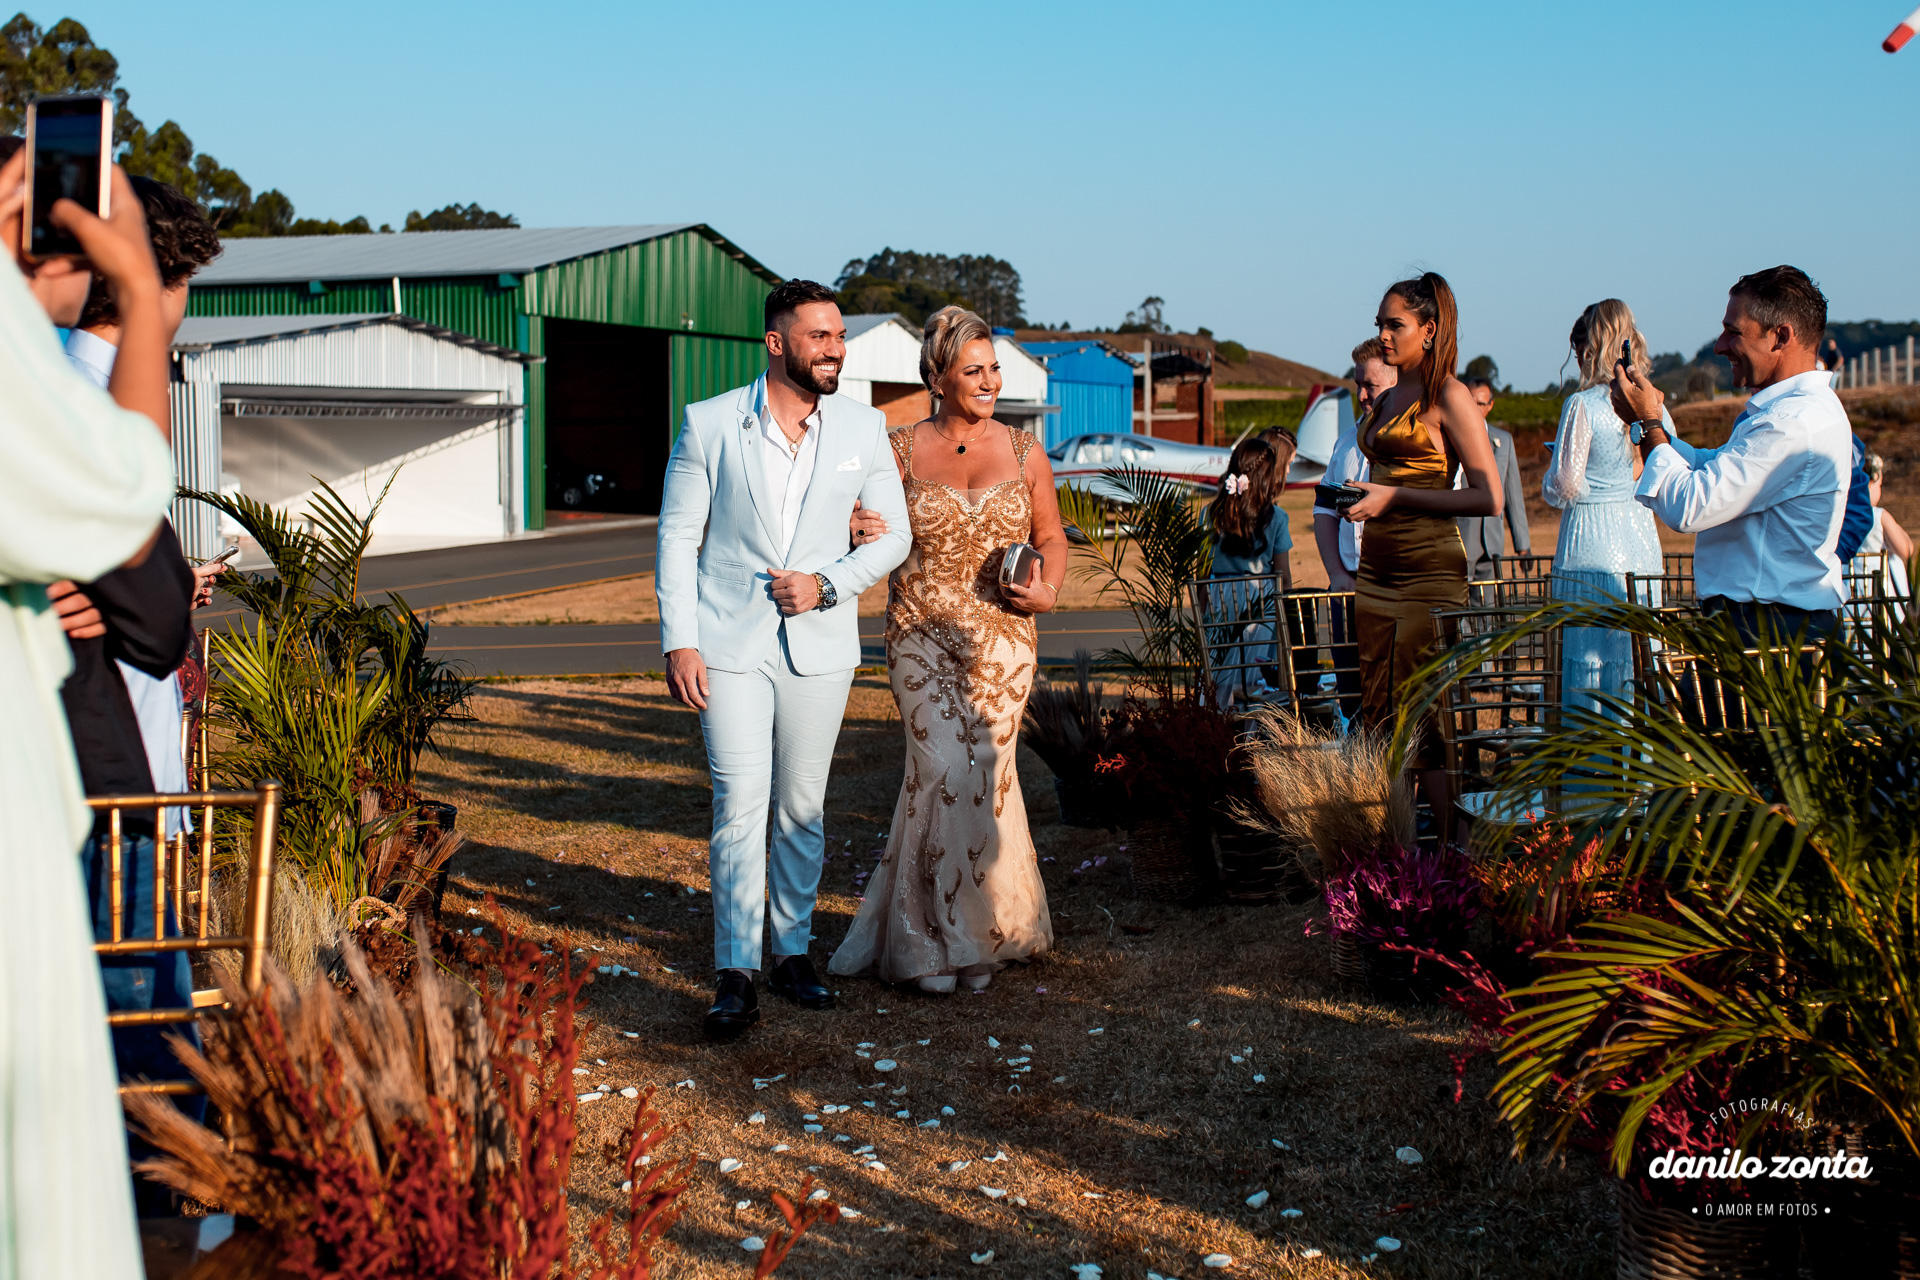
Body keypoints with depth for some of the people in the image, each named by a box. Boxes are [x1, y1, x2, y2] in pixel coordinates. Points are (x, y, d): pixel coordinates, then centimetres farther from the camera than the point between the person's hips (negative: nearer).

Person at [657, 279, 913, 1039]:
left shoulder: (863, 429, 4)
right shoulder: (709, 425, -2)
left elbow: (893, 534, 7)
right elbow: (677, 536, 0)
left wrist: (828, 586, -9)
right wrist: (677, 643, -7)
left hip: (819, 647, 2)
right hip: (730, 644, -2)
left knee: (803, 809, 10)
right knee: (739, 806, -7)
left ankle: (792, 953, 24)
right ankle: (736, 974, 1)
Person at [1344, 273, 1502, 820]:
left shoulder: (1449, 398, -6)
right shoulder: (1386, 401, 17)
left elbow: (1488, 498, -13)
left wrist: (1394, 497, -16)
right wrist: (1359, 498, 11)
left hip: (1429, 570, -8)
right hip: (1376, 570, 8)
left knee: (1425, 719, -8)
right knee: (1379, 717, 5)